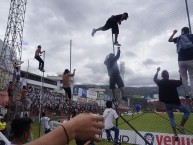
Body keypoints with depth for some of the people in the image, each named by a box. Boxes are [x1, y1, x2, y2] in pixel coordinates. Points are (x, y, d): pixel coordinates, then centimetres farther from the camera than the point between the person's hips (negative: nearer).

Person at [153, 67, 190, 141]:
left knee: (171, 118, 17)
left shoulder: (160, 82, -4)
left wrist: (157, 71, 28)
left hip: (167, 104, 4)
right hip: (175, 102, -4)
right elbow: (182, 81, -1)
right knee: (187, 112, 16)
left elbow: (154, 79, 17)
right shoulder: (173, 82, -15)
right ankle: (181, 126, 7)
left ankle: (175, 135, 11)